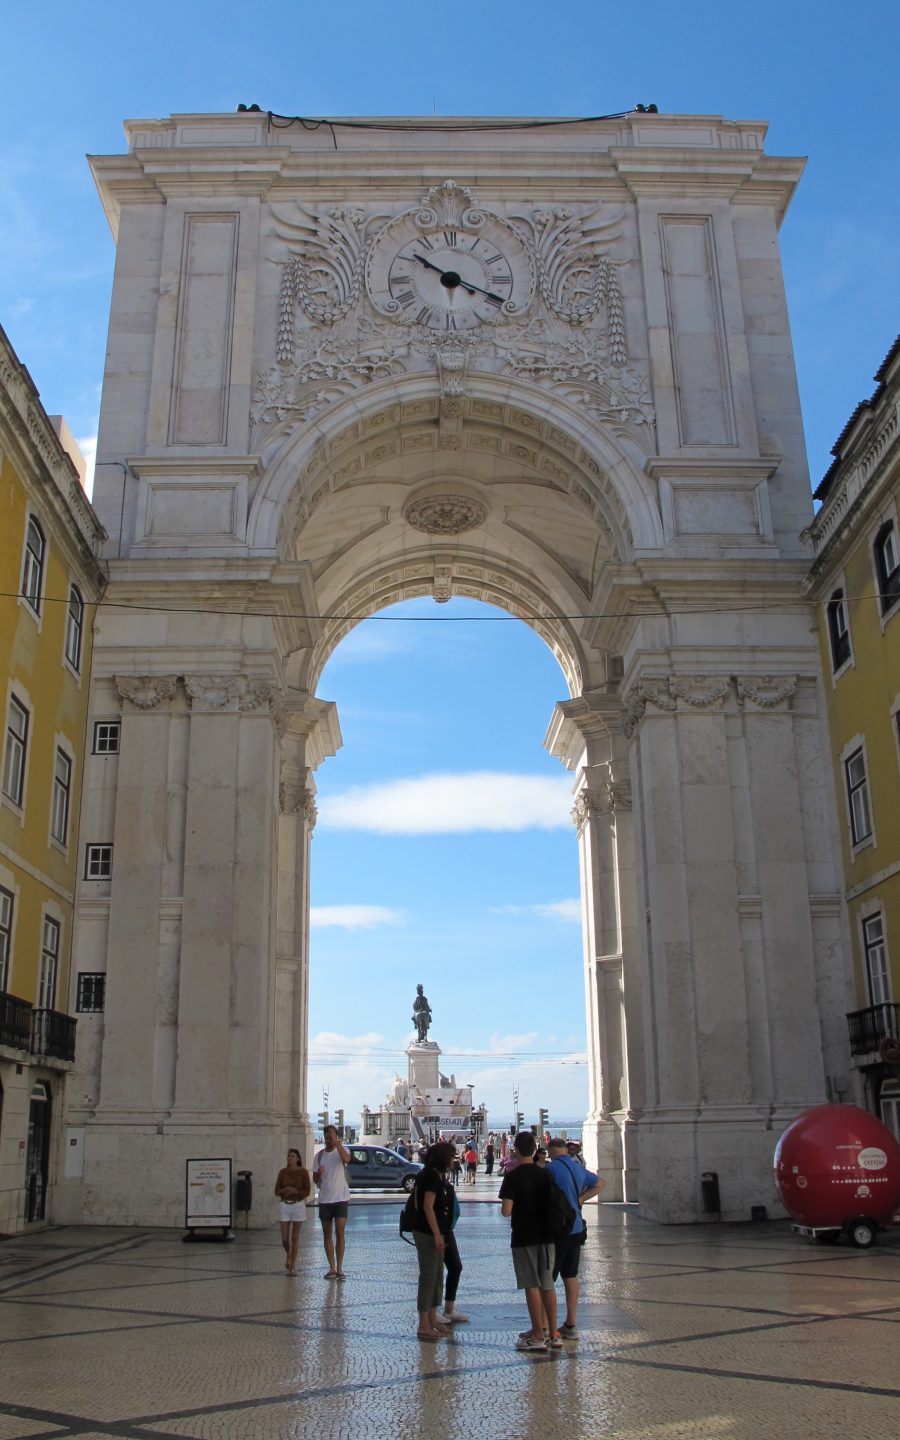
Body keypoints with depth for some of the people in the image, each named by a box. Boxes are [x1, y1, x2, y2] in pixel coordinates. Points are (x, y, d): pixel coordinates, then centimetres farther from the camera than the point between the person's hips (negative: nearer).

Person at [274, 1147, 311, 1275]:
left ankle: (292, 1265, 10)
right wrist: (285, 1190, -18)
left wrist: (295, 1191, -21)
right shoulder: (282, 1172, 4)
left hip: (298, 1205, -2)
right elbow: (277, 1191, 2)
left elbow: (307, 1191, -6)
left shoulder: (303, 1172, -4)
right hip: (284, 1206, 2)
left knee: (295, 1237, 1)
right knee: (285, 1238, 2)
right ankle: (288, 1256, 33)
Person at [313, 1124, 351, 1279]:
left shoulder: (341, 1151, -3)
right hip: (324, 1199, 4)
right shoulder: (319, 1155, 7)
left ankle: (339, 1268, -1)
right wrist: (319, 1174, -13)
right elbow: (315, 1180, 10)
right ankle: (331, 1267, 15)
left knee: (339, 1233, -7)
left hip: (340, 1198, -4)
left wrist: (337, 1142, -29)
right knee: (327, 1234, 8)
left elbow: (347, 1159, -28)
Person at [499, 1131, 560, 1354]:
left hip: (523, 1238, -5)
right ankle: (553, 1334, 17)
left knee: (532, 1286, 1)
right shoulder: (545, 1174, 2)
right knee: (547, 1285, 12)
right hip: (545, 1235, 5)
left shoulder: (513, 1176, -12)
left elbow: (506, 1210, -18)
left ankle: (538, 1337, 3)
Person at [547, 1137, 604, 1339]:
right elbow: (599, 1183, 27)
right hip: (576, 1228, 8)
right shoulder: (578, 1168, 10)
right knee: (571, 1276, 14)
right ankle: (571, 1325, 19)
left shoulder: (552, 1168, -15)